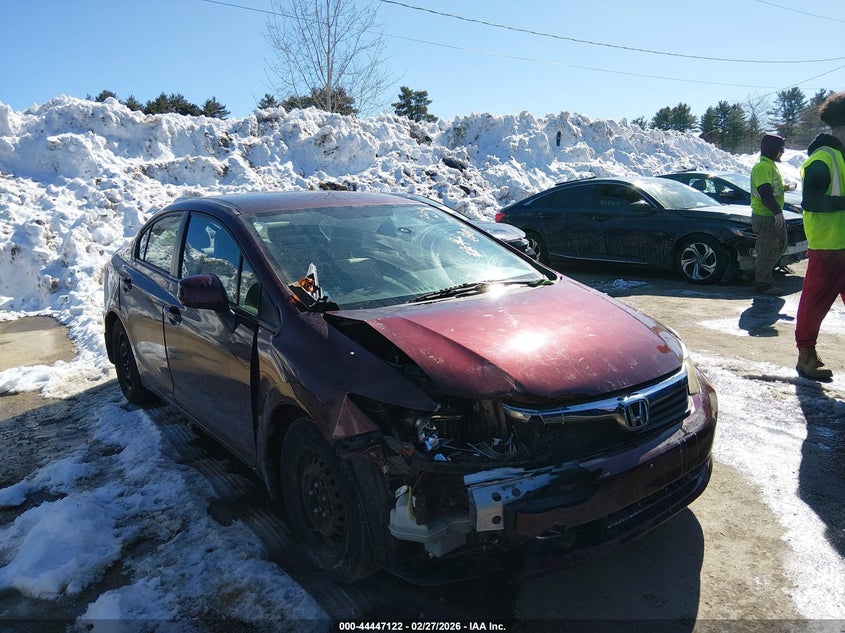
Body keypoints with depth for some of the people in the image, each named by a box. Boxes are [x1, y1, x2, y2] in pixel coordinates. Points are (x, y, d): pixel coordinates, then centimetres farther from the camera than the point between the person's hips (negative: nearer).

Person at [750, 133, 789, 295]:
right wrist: (777, 212, -31)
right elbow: (765, 193, -26)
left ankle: (760, 273, 26)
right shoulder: (762, 167, -16)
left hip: (774, 216, 11)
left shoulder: (771, 165, 19)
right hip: (765, 217, -11)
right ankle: (763, 284, 2)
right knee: (768, 251, -6)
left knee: (780, 246, 18)